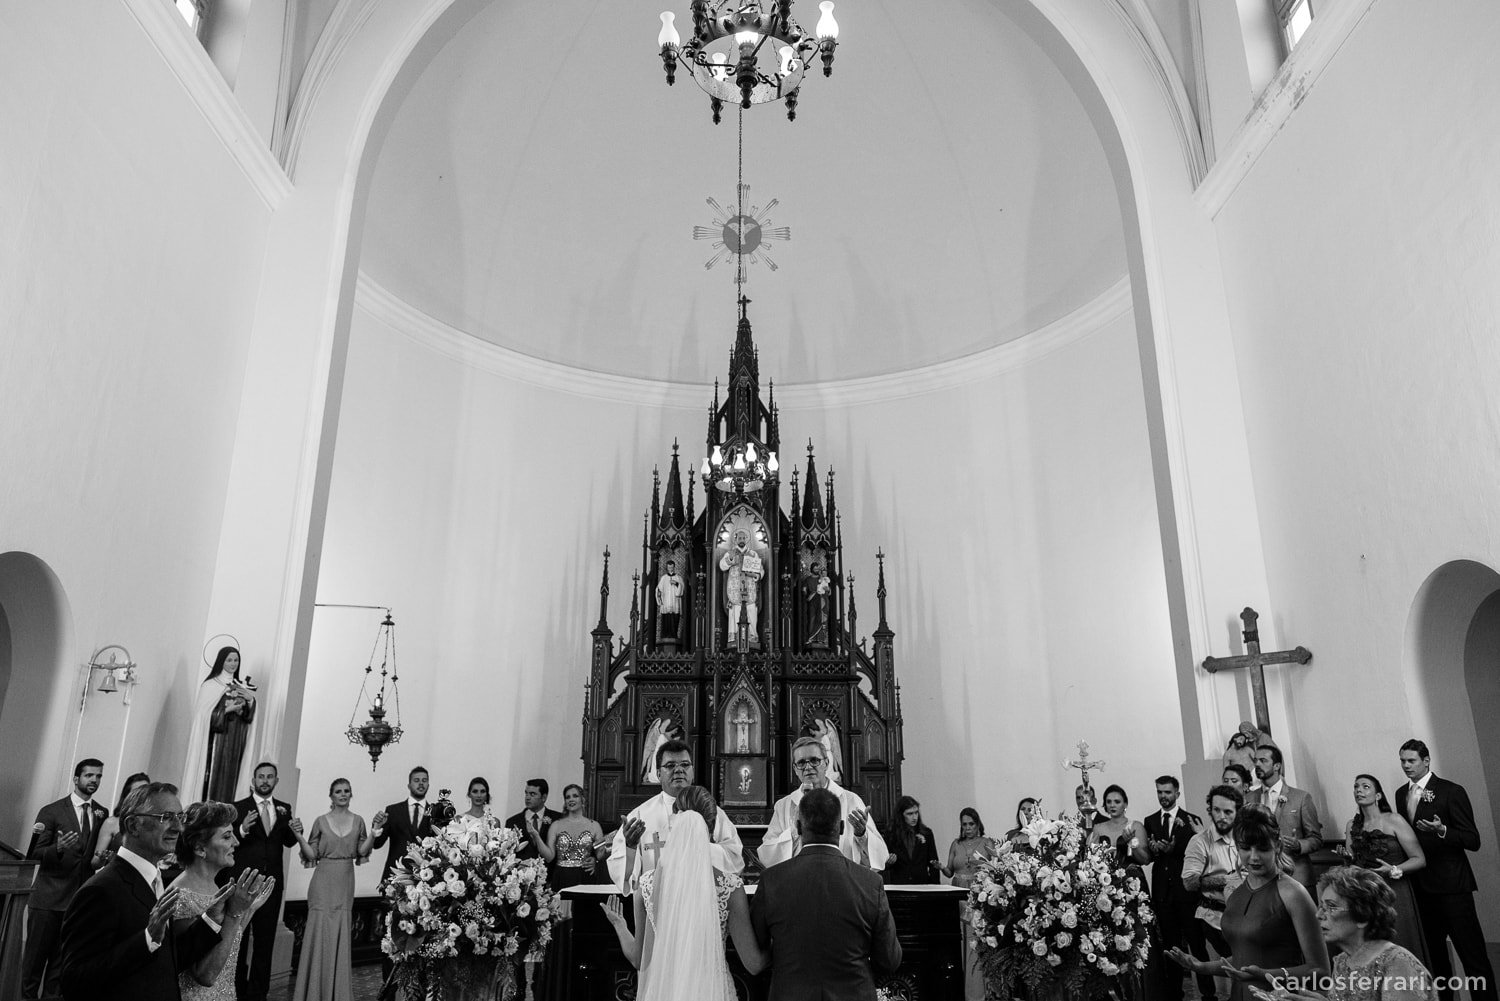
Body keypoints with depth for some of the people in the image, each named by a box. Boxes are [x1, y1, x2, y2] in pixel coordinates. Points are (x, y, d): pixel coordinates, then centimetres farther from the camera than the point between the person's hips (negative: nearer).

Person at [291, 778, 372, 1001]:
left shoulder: (358, 821, 6)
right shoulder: (321, 821, 1)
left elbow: (362, 851, 4)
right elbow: (312, 854, 1)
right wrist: (299, 837, -13)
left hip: (345, 882, 2)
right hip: (324, 881, -2)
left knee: (341, 936, 5)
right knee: (320, 933, -4)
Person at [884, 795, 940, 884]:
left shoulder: (926, 833, 9)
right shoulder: (892, 835, 4)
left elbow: (933, 863, 11)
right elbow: (885, 867, 10)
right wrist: (889, 862, -11)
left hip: (922, 883, 1)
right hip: (899, 885, -1)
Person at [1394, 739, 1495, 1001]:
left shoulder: (1451, 791, -9)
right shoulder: (1402, 793, 10)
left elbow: (1473, 841, -12)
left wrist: (1442, 831, -28)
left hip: (1451, 885, -6)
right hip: (1421, 886, 6)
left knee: (1472, 953, -4)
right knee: (1434, 953, 15)